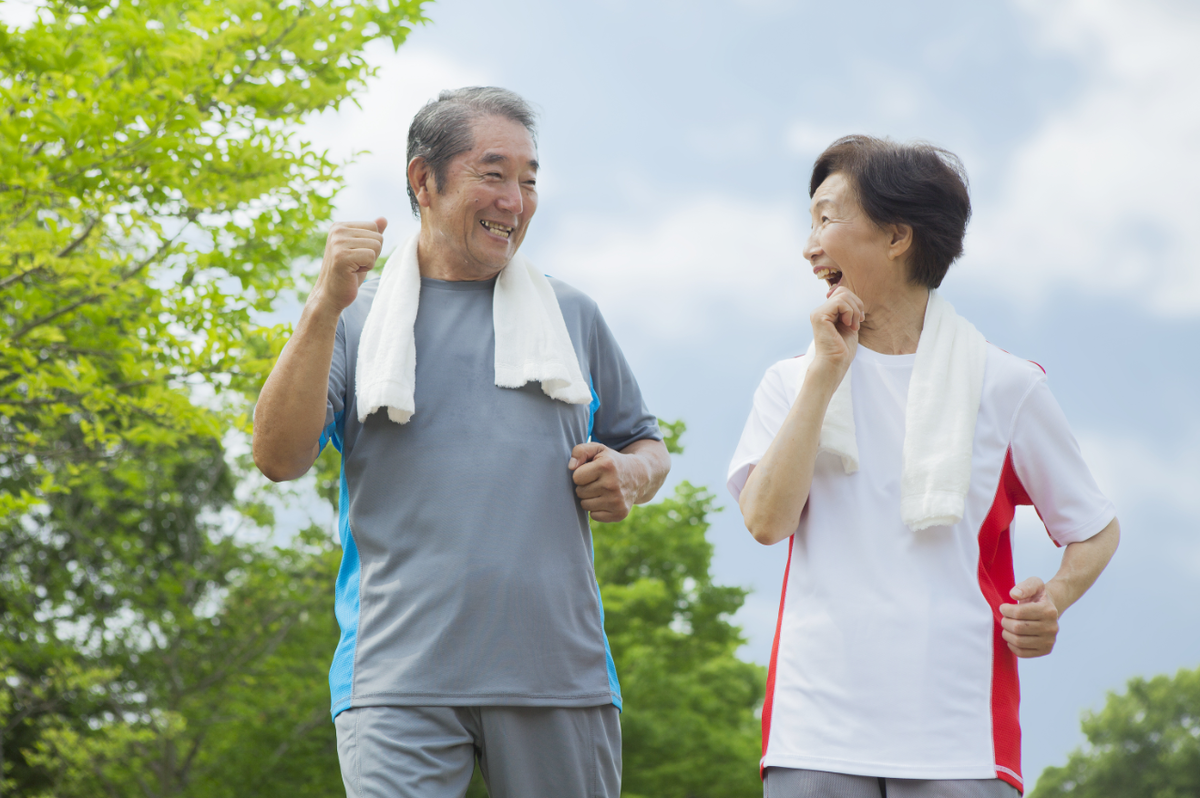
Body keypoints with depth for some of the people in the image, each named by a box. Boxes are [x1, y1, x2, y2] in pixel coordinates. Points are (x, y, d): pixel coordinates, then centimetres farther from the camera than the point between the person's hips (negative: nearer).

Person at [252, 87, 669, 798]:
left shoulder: (572, 315, 18)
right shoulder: (357, 318, 11)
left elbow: (646, 445, 26)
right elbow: (279, 458, -2)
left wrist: (630, 477, 1)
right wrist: (326, 307, -11)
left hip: (559, 673, 3)